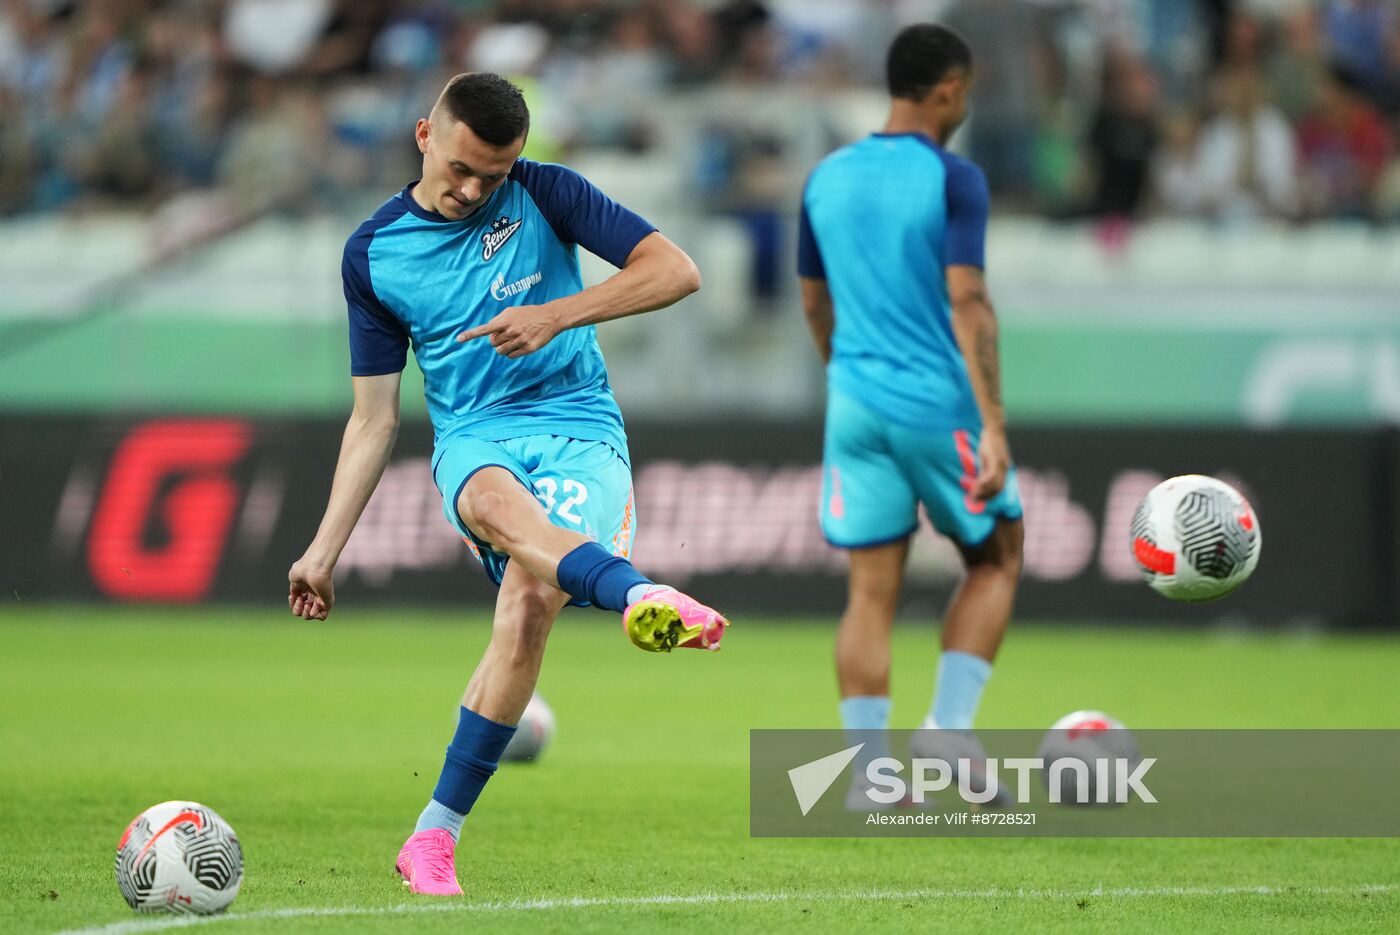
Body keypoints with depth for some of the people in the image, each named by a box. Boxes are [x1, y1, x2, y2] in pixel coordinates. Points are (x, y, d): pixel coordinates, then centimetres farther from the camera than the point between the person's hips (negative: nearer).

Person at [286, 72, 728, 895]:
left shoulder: (544, 195, 3)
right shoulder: (374, 253, 10)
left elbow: (676, 271, -5)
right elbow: (374, 417, 14)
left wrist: (558, 314, -17)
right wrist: (325, 551, 9)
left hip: (580, 430, -1)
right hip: (473, 439, 1)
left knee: (530, 602, -26)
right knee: (497, 503, -38)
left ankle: (436, 836, -16)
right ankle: (644, 598, -69)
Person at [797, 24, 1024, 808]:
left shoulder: (827, 179, 10)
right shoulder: (953, 179, -9)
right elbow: (968, 303, -16)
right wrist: (993, 425, -17)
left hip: (855, 408, 5)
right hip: (939, 405, -5)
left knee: (873, 588, 6)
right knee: (997, 559, 14)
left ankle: (869, 771, 0)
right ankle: (951, 724, 1)